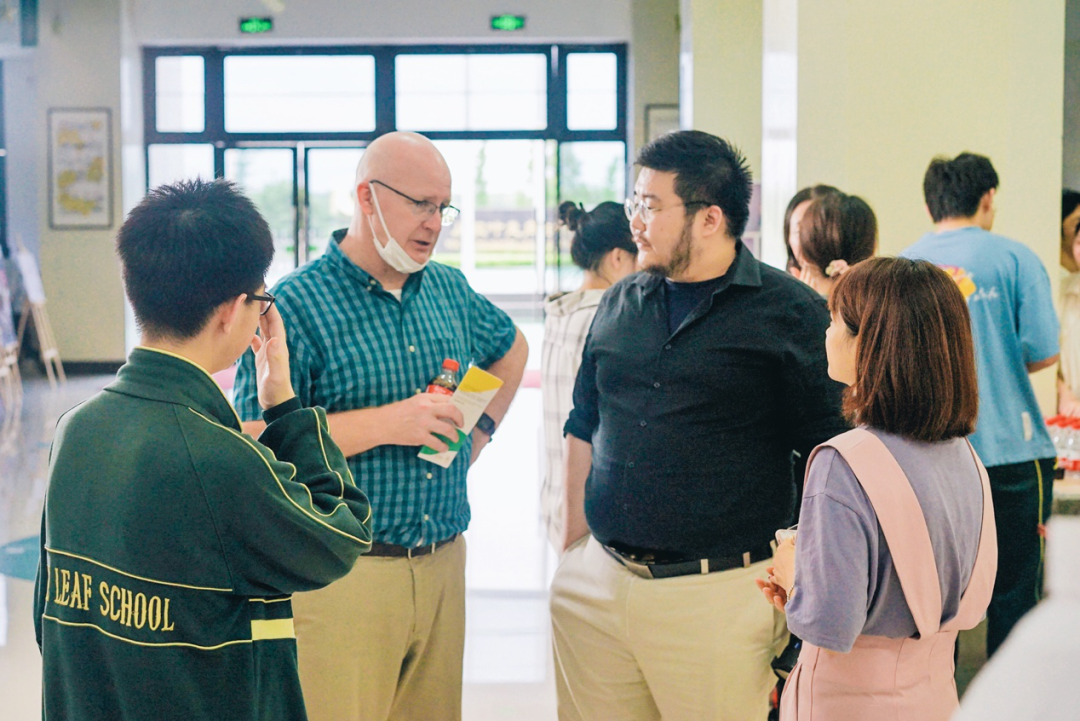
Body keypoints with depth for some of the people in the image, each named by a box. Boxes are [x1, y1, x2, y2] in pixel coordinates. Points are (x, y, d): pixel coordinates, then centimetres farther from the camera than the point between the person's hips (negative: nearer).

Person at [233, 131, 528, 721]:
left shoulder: (450, 289, 11)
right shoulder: (299, 303, -10)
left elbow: (511, 346, 32)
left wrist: (481, 429, 19)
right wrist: (384, 423, -21)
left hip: (443, 562, 6)